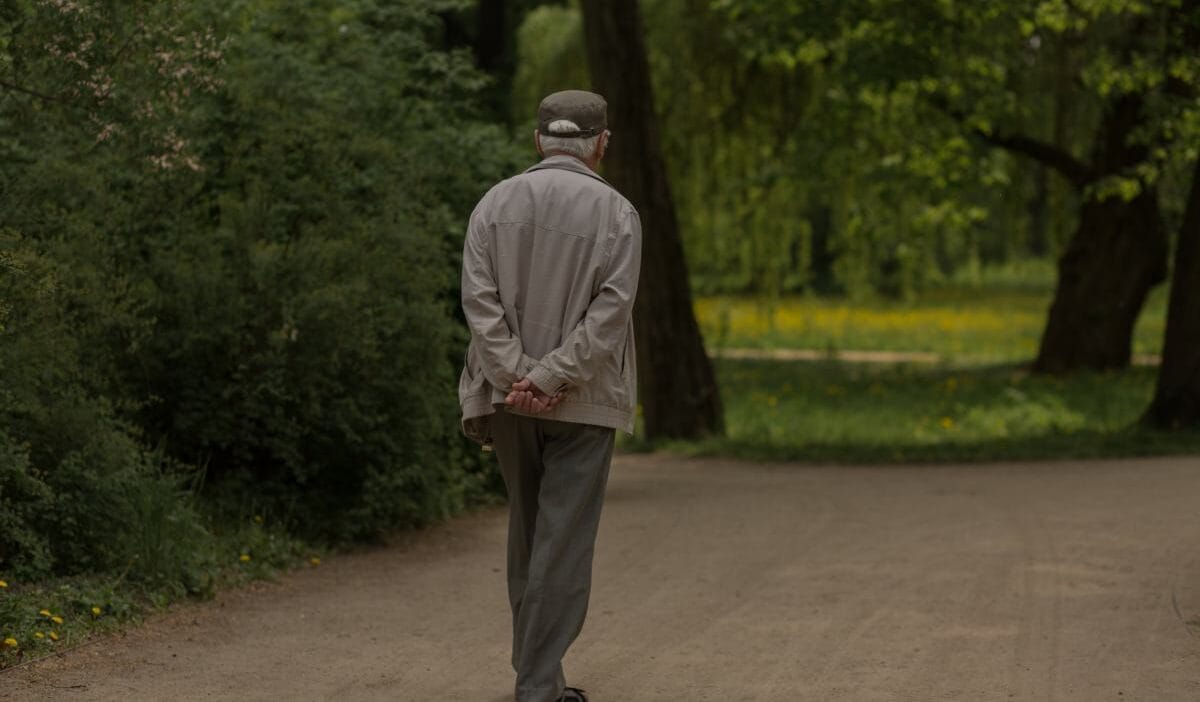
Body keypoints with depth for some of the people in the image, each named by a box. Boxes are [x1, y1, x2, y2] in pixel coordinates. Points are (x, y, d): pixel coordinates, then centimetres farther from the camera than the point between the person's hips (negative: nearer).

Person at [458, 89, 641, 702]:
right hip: (582, 401, -3)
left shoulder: (495, 204, 3)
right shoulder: (616, 214, -4)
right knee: (563, 543, -2)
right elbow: (609, 312, -15)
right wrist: (551, 379, -16)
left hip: (509, 396, 3)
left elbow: (478, 299, -7)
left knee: (527, 532, 18)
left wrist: (518, 376, -12)